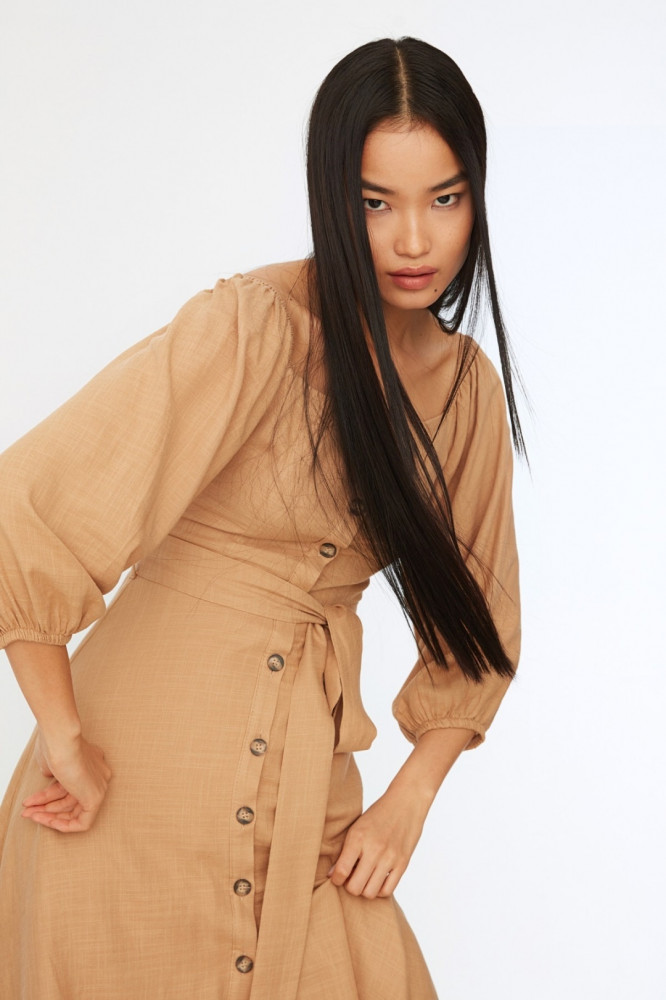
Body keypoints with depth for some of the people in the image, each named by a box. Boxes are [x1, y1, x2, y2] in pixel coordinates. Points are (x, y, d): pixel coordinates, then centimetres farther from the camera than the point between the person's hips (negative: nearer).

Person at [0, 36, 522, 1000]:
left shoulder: (470, 388, 4)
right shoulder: (257, 325, -17)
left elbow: (478, 627, 14)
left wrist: (410, 796, 2)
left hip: (302, 793, 5)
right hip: (138, 776, -5)